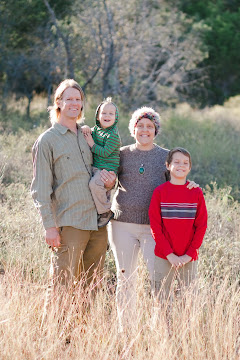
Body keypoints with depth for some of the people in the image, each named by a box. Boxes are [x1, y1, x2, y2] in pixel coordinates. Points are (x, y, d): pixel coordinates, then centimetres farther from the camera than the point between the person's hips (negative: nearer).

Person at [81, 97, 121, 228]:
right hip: (95, 168, 9)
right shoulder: (96, 130, 11)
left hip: (107, 168, -8)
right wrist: (85, 129, 2)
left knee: (95, 184, -29)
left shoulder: (113, 134, -12)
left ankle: (106, 212, -15)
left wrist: (92, 145, -11)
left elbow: (105, 152, -18)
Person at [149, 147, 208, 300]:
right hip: (164, 258, -1)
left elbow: (201, 226, 2)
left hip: (189, 258, 1)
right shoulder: (160, 192, -2)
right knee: (162, 299, 3)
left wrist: (189, 254, -7)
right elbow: (155, 226, -3)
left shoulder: (196, 193, 2)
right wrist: (169, 254, -9)